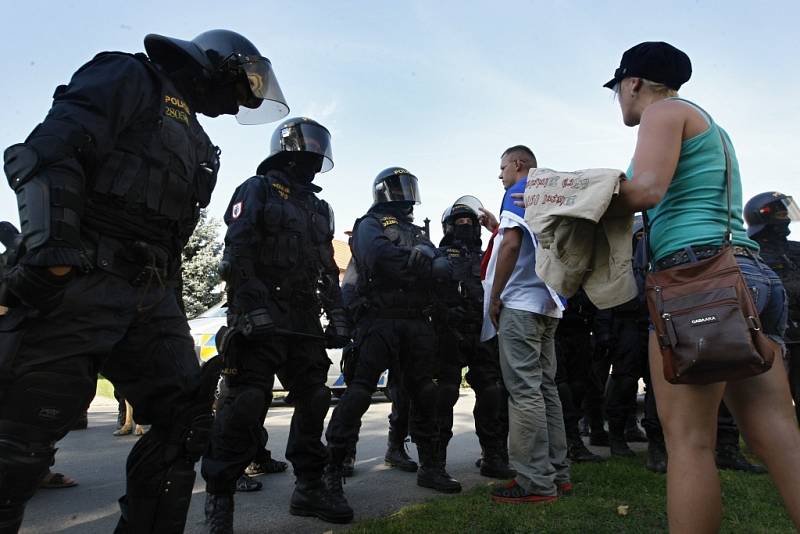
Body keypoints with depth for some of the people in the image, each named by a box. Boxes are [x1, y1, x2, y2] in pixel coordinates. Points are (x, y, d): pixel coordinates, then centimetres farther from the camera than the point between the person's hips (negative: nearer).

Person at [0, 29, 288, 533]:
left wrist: (168, 297, 19)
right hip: (80, 283, -8)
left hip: (150, 298, 9)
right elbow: (49, 152, -12)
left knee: (185, 421, 5)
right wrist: (51, 247, -23)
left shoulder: (196, 143, 27)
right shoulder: (131, 78, 4)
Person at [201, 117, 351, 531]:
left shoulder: (319, 208, 22)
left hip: (304, 321, 8)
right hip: (261, 318, -7)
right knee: (246, 404, -10)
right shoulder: (257, 191, 1)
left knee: (313, 401, 8)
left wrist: (337, 315, 12)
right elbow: (237, 255, -11)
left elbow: (328, 269, 22)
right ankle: (219, 498, 4)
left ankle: (309, 487, 21)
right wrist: (251, 307, -22)